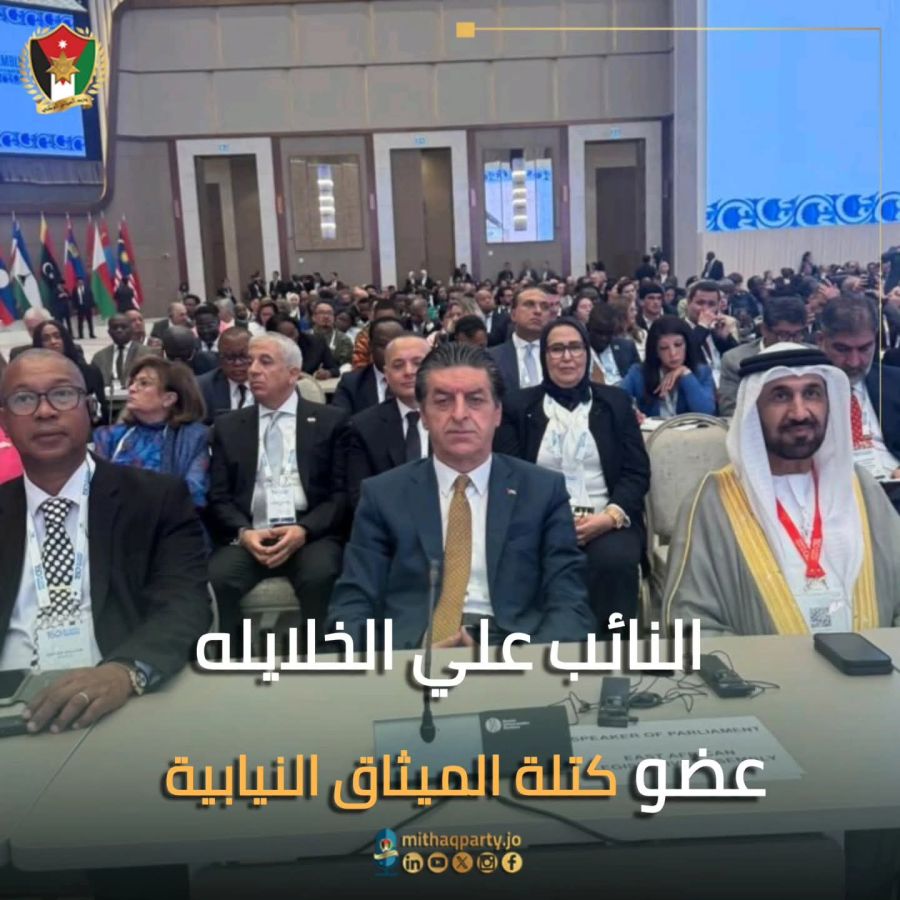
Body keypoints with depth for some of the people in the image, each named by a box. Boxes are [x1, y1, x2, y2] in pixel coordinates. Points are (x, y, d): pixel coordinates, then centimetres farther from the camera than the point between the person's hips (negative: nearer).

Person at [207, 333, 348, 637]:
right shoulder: (228, 426, 16)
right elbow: (219, 497, 10)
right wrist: (243, 532, -10)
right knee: (213, 579, -28)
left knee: (320, 576, -33)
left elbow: (342, 492, 2)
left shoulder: (330, 420, 9)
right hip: (249, 536, 2)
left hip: (312, 534, -2)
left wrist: (304, 530, -14)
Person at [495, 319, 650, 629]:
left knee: (615, 561, -33)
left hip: (605, 521, 1)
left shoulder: (615, 402, 14)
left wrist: (611, 516, -12)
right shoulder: (518, 406, 12)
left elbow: (637, 472, 8)